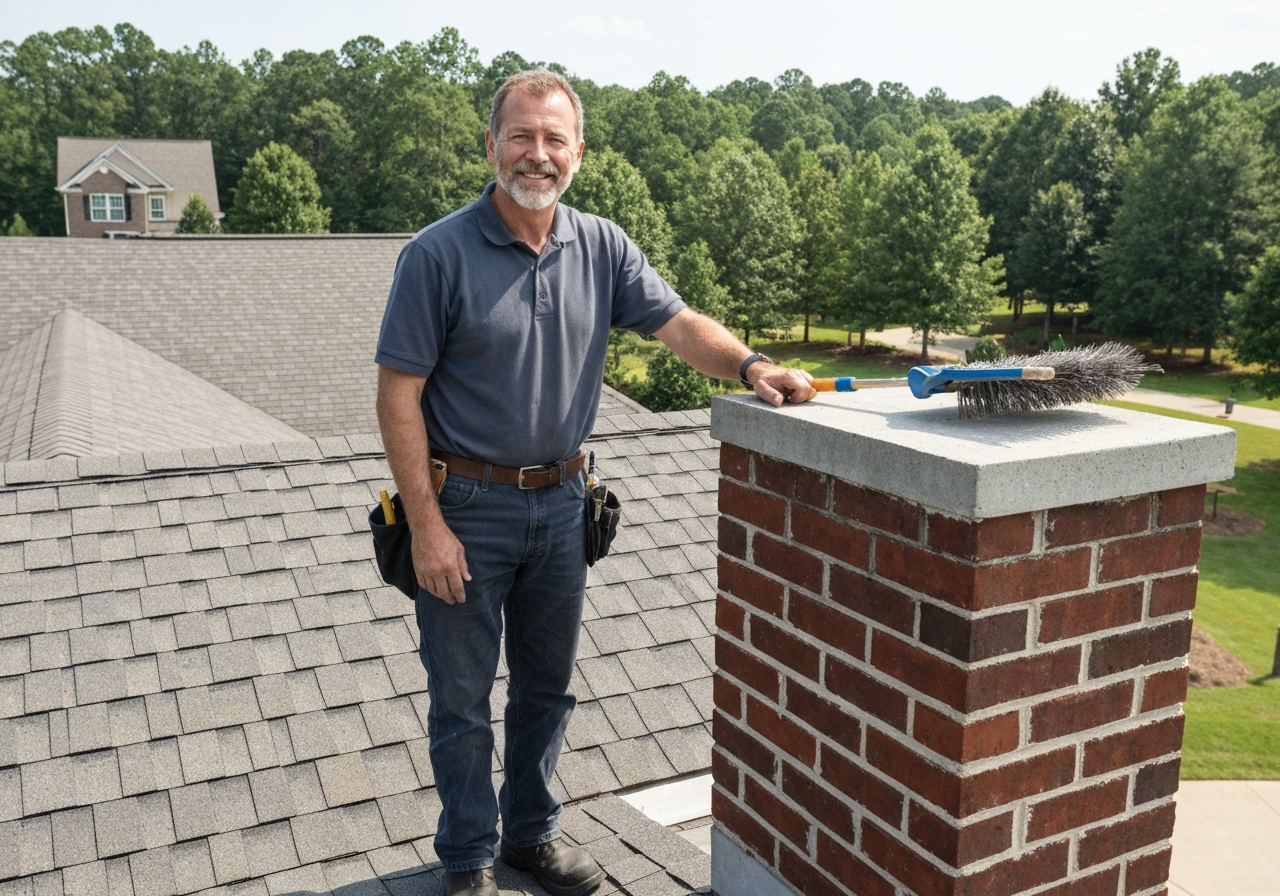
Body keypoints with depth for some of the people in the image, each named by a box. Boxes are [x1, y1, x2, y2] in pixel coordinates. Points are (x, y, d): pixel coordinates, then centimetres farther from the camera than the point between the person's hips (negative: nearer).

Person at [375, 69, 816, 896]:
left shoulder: (602, 248, 0)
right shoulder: (439, 255, -14)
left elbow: (678, 324, -3)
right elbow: (400, 394, -14)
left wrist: (750, 365, -24)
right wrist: (426, 526, -17)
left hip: (561, 502, 5)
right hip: (468, 507, -4)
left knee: (547, 686, 19)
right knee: (463, 699, 10)